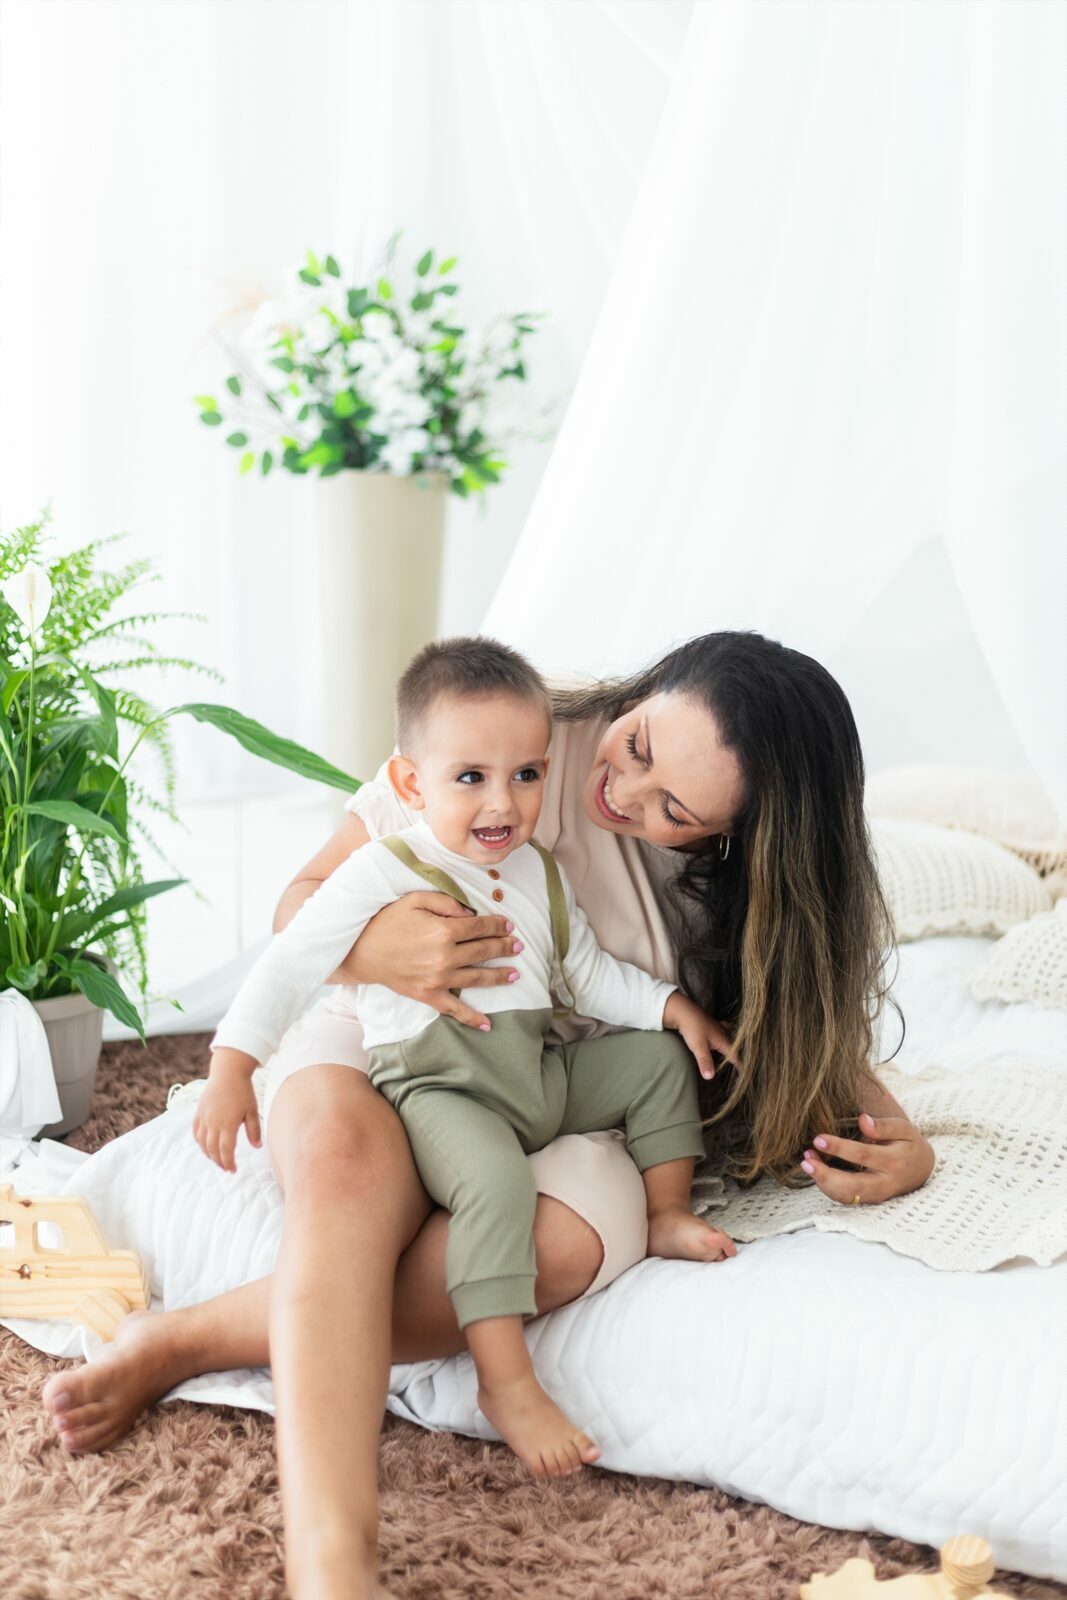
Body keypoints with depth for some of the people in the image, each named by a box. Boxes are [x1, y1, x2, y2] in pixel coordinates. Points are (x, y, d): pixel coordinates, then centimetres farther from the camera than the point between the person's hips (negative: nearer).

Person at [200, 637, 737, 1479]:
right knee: (496, 1180, -34)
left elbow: (590, 972, 19)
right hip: (439, 1086, -8)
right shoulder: (383, 873, -11)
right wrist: (233, 1065, -19)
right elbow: (291, 962, -12)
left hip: (540, 1074, 8)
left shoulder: (539, 872, 12)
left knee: (660, 1060, 10)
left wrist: (671, 1005, 5)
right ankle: (506, 1381, -30)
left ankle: (668, 1216, 19)